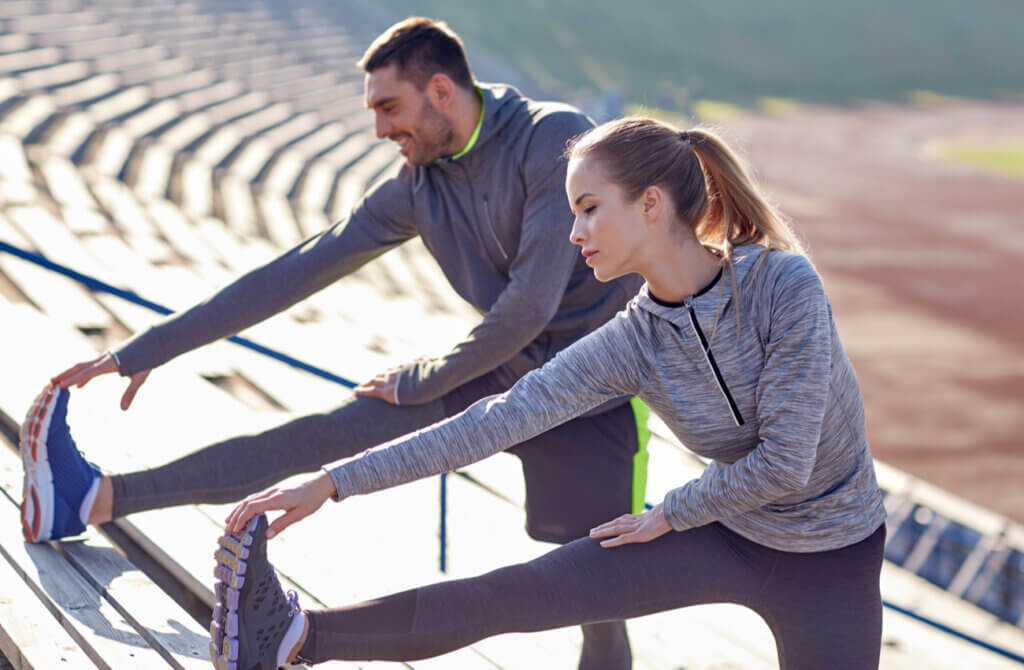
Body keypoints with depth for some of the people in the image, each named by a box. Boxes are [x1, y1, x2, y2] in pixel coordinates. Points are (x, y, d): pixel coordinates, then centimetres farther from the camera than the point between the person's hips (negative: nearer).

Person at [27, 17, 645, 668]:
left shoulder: (555, 138, -19)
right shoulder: (417, 187, 0)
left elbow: (531, 303, -23)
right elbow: (292, 276, 1)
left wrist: (423, 381, -8)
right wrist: (141, 353, 0)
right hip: (502, 368, 5)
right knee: (317, 435, -6)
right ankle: (98, 498, -6)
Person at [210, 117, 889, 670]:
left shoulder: (783, 282, -25)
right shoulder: (632, 343, -11)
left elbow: (785, 460, -24)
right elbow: (499, 419, -14)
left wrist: (669, 515, -10)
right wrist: (332, 482, -18)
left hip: (831, 559, -3)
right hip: (725, 531, 3)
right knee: (514, 594, -7)